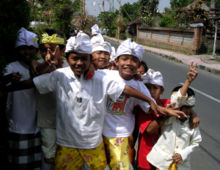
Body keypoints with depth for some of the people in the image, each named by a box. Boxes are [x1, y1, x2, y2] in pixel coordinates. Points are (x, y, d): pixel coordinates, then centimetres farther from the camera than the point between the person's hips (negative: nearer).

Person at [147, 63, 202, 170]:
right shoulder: (169, 118, -16)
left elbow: (195, 142, 7)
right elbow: (176, 101, -33)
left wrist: (183, 154, -9)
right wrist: (188, 81, -45)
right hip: (162, 161, -3)